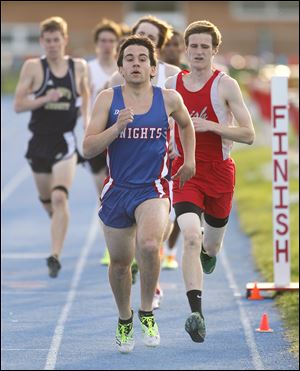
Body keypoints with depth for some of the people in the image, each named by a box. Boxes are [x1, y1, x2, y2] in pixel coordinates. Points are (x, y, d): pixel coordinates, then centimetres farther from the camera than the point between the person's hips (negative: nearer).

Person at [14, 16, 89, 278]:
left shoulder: (79, 67, 0)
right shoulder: (33, 67, -5)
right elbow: (18, 104, -8)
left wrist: (86, 118, 5)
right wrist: (44, 99, -23)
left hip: (65, 141, -1)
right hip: (40, 140, 1)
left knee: (60, 198, -18)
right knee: (46, 200, 17)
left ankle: (56, 256, -19)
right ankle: (58, 220, 52)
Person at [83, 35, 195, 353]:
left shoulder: (169, 99, -1)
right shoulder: (108, 99, -3)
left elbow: (186, 125, 23)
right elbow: (88, 149, -9)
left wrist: (190, 160, 15)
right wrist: (117, 126, -22)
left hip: (153, 189, -1)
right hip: (117, 190, 2)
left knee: (149, 244, -29)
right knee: (119, 262, 13)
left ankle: (147, 312, -8)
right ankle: (124, 321, 40)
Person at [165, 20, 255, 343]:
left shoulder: (225, 85, -7)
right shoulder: (172, 85, 2)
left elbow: (248, 135, -10)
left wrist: (210, 126, -21)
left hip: (219, 174, 0)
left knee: (210, 245, 17)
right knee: (191, 237, -21)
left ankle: (208, 252, 58)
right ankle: (196, 313, -28)